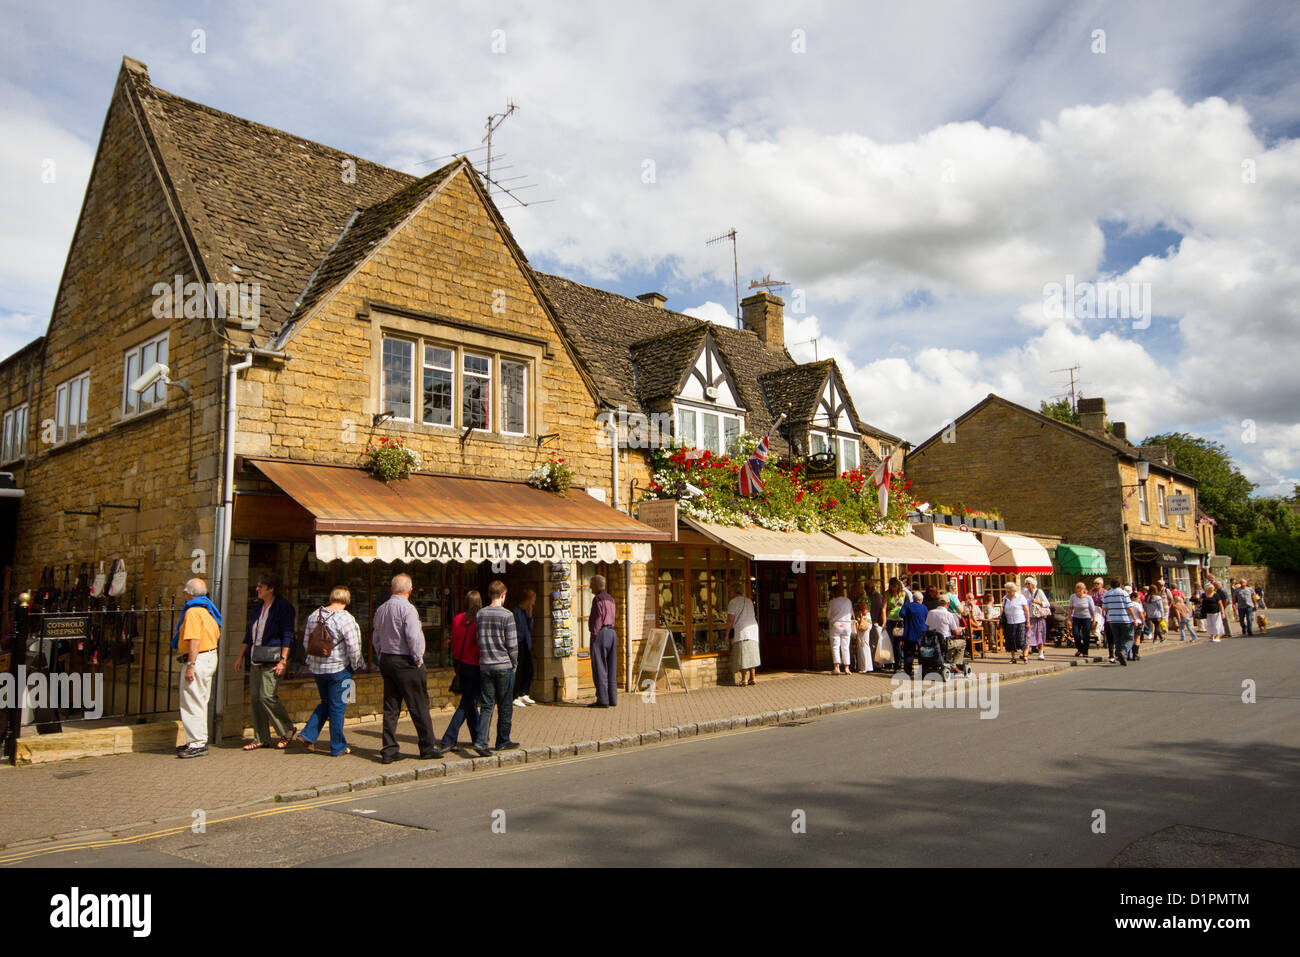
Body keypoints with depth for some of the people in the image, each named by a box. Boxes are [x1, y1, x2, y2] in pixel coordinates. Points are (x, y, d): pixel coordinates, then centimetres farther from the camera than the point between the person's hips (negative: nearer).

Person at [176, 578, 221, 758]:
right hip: (211, 657, 10)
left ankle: (197, 744, -4)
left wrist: (191, 666, -23)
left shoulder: (193, 612, -15)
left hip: (198, 659, -10)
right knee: (200, 702, 17)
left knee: (192, 703, -5)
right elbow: (217, 636, 19)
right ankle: (200, 740, 25)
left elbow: (194, 641, -22)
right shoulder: (208, 610, 14)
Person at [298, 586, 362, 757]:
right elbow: (353, 647, -16)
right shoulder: (345, 618, -16)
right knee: (337, 707, 4)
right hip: (339, 669, -6)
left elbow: (306, 642, 12)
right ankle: (337, 747, 12)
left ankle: (308, 735, 12)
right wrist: (356, 666, -1)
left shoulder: (314, 615, 3)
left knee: (325, 703, 22)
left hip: (317, 668, 6)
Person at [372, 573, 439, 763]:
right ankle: (427, 747, 9)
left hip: (386, 661, 7)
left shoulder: (381, 609, 10)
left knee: (390, 708, 10)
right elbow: (413, 637, -22)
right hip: (406, 663, -7)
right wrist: (418, 659, -10)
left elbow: (375, 638, 15)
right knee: (419, 707, 2)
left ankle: (389, 750, 10)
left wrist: (383, 658, 20)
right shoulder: (407, 608, -14)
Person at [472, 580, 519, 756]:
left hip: (485, 666, 4)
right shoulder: (507, 615, -12)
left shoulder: (480, 614, 4)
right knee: (505, 705, 9)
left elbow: (479, 640, 10)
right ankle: (503, 741, 19)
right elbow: (512, 644, -11)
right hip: (504, 666, -4)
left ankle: (480, 741, -5)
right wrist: (514, 663, 3)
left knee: (487, 705, 8)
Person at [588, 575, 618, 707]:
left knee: (600, 668, -6)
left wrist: (594, 634, -15)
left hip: (600, 633, -9)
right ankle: (612, 699, 11)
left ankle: (602, 700, -7)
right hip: (612, 633, 9)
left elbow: (598, 618, -16)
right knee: (611, 668, 9)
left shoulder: (598, 599, -9)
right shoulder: (610, 598, 17)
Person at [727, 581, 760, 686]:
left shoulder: (733, 602, -5)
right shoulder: (749, 601, 16)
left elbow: (730, 619, -10)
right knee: (751, 655, 12)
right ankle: (752, 678, 13)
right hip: (754, 630, 7)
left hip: (741, 631, -7)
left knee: (742, 656, -3)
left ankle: (744, 679, -4)